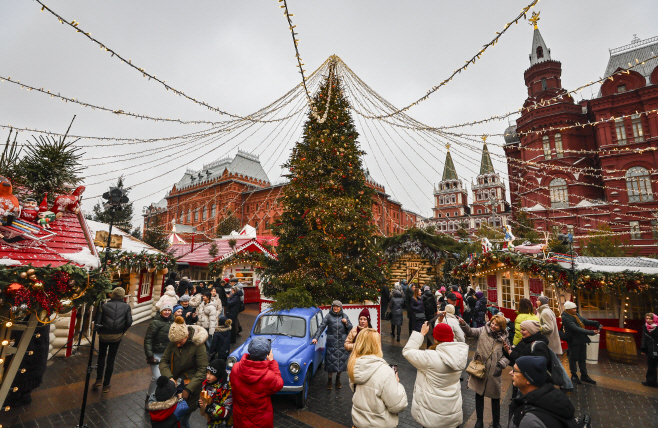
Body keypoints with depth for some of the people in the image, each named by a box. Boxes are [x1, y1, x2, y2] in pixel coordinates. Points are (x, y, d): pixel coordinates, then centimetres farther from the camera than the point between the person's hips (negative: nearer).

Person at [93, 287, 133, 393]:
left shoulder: (105, 305, -8)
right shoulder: (126, 306, -7)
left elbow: (98, 321, -9)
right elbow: (129, 322, -11)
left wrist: (100, 332, 8)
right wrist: (122, 331, 6)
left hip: (104, 336, 0)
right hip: (117, 337, 0)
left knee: (101, 357, 23)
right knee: (111, 359, 12)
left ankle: (99, 379, 20)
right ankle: (106, 385, 20)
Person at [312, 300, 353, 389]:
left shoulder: (344, 316, 7)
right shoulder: (329, 316, 0)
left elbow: (350, 328, 11)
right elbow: (321, 327, -5)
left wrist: (346, 323, -9)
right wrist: (316, 337, -14)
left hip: (342, 342, 2)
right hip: (331, 342, -2)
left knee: (341, 360, 7)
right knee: (330, 360, 0)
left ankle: (338, 379, 29)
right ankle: (329, 379, 21)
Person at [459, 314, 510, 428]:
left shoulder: (504, 338, -2)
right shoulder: (483, 331, -5)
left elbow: (507, 356, 2)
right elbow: (470, 332, -17)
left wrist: (501, 364, -13)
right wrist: (463, 324, -36)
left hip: (494, 374, 0)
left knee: (495, 398, 14)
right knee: (479, 395, 13)